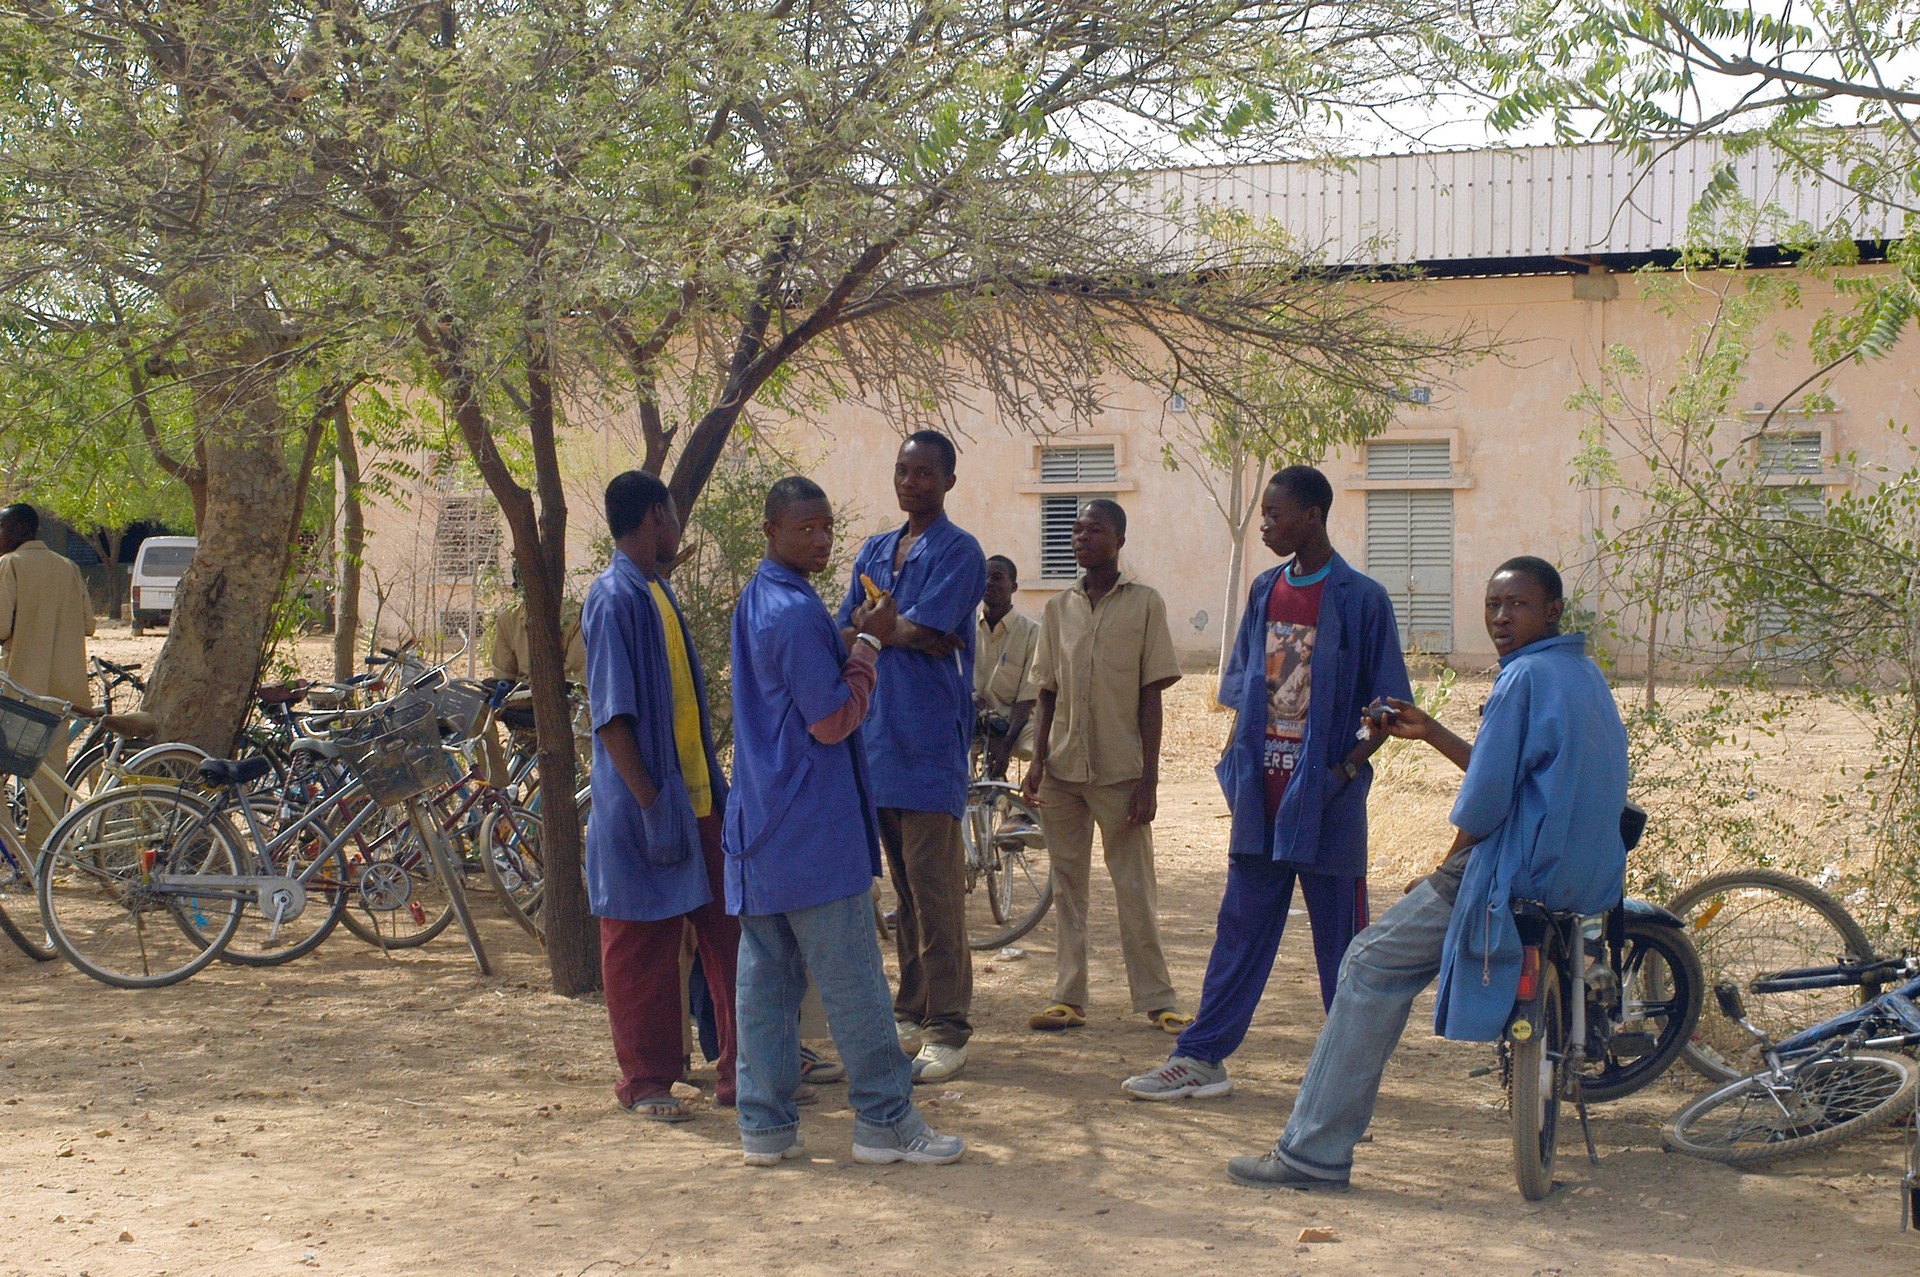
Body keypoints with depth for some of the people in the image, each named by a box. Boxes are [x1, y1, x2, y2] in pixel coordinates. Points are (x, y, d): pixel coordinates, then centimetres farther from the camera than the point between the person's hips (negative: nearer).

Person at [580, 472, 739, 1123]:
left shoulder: (659, 592, 14)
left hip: (695, 796, 9)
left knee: (726, 933, 10)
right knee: (644, 946, 3)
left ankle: (741, 1068, 18)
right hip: (646, 807, -9)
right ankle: (645, 1081, 14)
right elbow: (612, 714, -19)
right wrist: (651, 803, -22)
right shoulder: (615, 598, -15)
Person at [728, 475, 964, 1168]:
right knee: (851, 976, -2)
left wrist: (857, 637, 11)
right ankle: (885, 1118, 5)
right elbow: (833, 720, -15)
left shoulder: (755, 602, 14)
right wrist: (870, 642, -8)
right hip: (813, 826, -9)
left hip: (759, 824, 9)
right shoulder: (796, 613, -17)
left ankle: (765, 1123, 12)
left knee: (765, 975, 8)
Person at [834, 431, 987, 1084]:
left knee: (934, 889, -8)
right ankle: (910, 1012, 20)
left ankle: (948, 1029, -3)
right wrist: (907, 636, -6)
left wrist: (872, 629, 2)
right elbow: (845, 634, 11)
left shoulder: (958, 552, -4)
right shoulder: (874, 552, 17)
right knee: (903, 887, 12)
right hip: (878, 731, 7)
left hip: (930, 739, -7)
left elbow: (922, 630, -14)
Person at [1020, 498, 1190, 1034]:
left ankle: (1157, 1000, 8)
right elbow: (1048, 693, 12)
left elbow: (1151, 697, -4)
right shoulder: (1058, 608, 9)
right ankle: (1069, 998, 11)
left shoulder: (1144, 603, -1)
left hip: (1120, 770, -4)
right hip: (1062, 768, 4)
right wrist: (1038, 760, 2)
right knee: (1067, 886, 6)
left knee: (1135, 889, -1)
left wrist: (1148, 779, -8)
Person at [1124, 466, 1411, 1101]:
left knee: (1340, 939, 4)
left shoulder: (1361, 599, -7)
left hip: (1324, 799, -5)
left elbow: (1388, 706, -4)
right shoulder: (1265, 591, 10)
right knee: (1240, 926, 9)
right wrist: (1238, 762, 8)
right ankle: (1201, 1058, 14)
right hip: (1262, 794, 5)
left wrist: (1347, 768, -12)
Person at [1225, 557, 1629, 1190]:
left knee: (1373, 964, -6)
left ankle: (1313, 1152, -6)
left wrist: (1443, 873, -3)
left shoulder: (1526, 677, -14)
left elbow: (1485, 803, -18)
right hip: (1594, 874, 10)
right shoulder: (1585, 674, 17)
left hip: (1524, 873, -10)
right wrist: (1430, 732, 24)